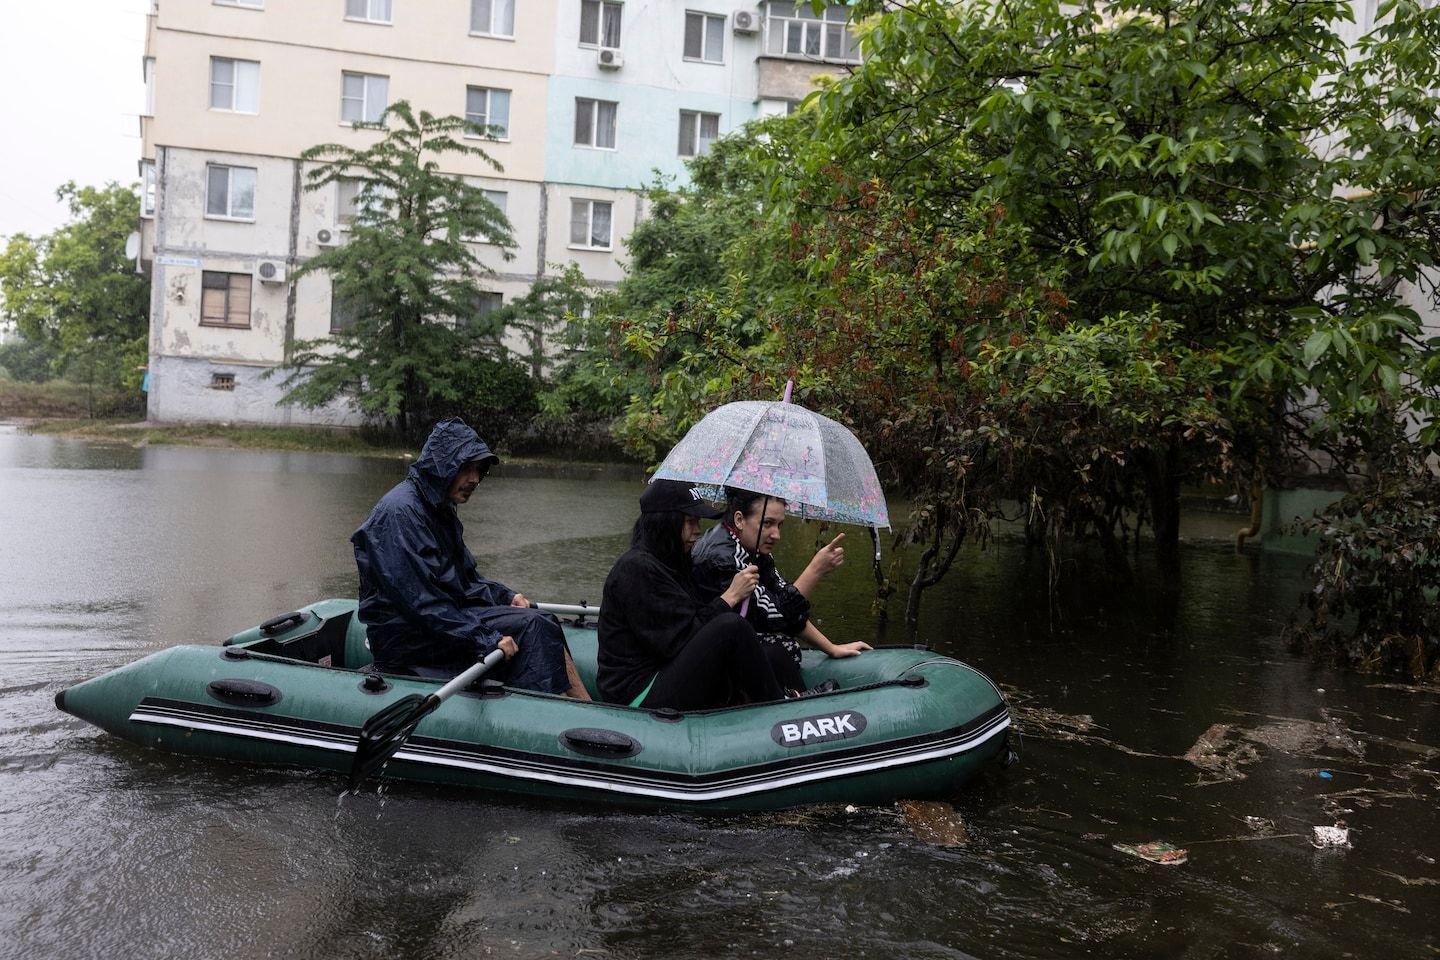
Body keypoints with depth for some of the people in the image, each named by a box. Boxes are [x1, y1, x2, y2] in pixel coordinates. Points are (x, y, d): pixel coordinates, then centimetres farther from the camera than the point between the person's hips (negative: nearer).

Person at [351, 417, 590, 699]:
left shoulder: (439, 509, 15)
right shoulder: (400, 512, -18)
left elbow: (464, 577, 23)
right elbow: (420, 600, -25)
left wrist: (505, 596, 5)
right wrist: (485, 639, -26)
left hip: (443, 618, 10)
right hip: (407, 640, -10)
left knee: (543, 624, -4)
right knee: (532, 626, -22)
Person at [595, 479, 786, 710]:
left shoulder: (668, 564, 17)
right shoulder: (637, 569, -16)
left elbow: (696, 618, 10)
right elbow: (682, 639, -20)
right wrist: (731, 596, -13)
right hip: (639, 697, -10)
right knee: (731, 626, -23)